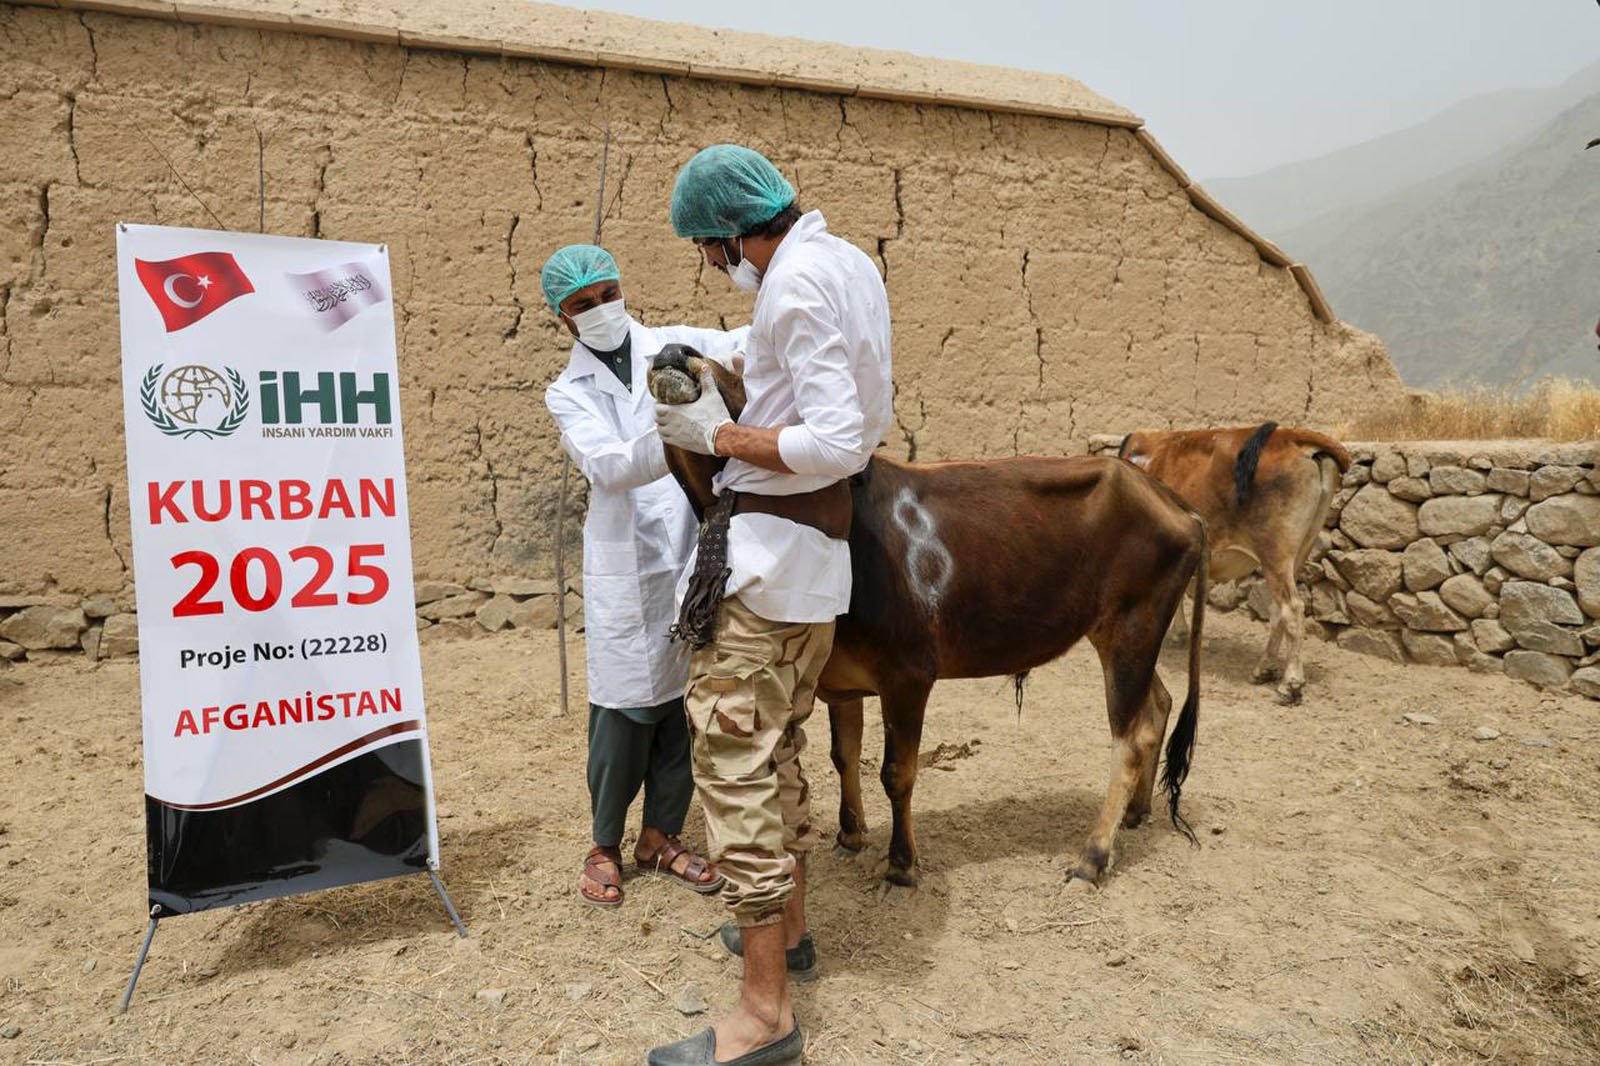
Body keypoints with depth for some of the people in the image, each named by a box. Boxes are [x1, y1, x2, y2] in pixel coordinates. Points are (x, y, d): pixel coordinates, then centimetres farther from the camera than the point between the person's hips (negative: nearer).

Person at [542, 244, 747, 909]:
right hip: (626, 572, -2)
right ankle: (605, 845, 24)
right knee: (625, 710, 3)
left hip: (696, 557, 2)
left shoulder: (676, 346, 6)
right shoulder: (568, 393, 3)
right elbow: (609, 466, -15)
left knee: (684, 703, 10)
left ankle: (661, 836, 29)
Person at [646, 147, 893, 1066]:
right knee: (781, 743, 19)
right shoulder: (853, 265, 14)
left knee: (732, 753, -5)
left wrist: (716, 434, -13)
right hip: (827, 543, 10)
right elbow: (874, 422, 19)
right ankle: (789, 927, 34)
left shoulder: (796, 282, -15)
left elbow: (833, 442, -24)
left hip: (767, 549, -10)